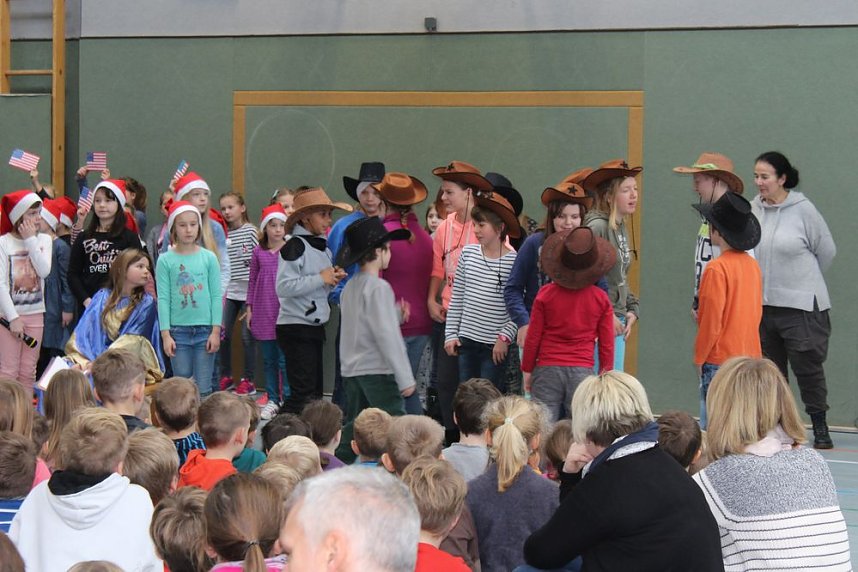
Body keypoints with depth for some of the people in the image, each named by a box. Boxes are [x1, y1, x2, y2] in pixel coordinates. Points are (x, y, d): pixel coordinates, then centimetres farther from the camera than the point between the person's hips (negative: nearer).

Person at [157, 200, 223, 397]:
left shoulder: (209, 258, 3)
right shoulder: (165, 260, 1)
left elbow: (216, 296, 3)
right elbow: (163, 298, 0)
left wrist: (216, 331, -3)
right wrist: (165, 334, -6)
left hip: (205, 330, 0)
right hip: (178, 330, 0)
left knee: (203, 389, 2)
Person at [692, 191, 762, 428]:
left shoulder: (717, 268, -14)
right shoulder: (752, 264, 8)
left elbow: (711, 321, -14)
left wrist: (699, 358, -4)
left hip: (720, 362, -8)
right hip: (751, 357, 8)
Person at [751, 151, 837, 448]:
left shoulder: (803, 209, -10)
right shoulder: (753, 210, 0)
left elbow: (826, 250, 1)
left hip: (801, 305, -4)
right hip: (762, 304, 4)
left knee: (808, 367, 1)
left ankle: (820, 426, 14)